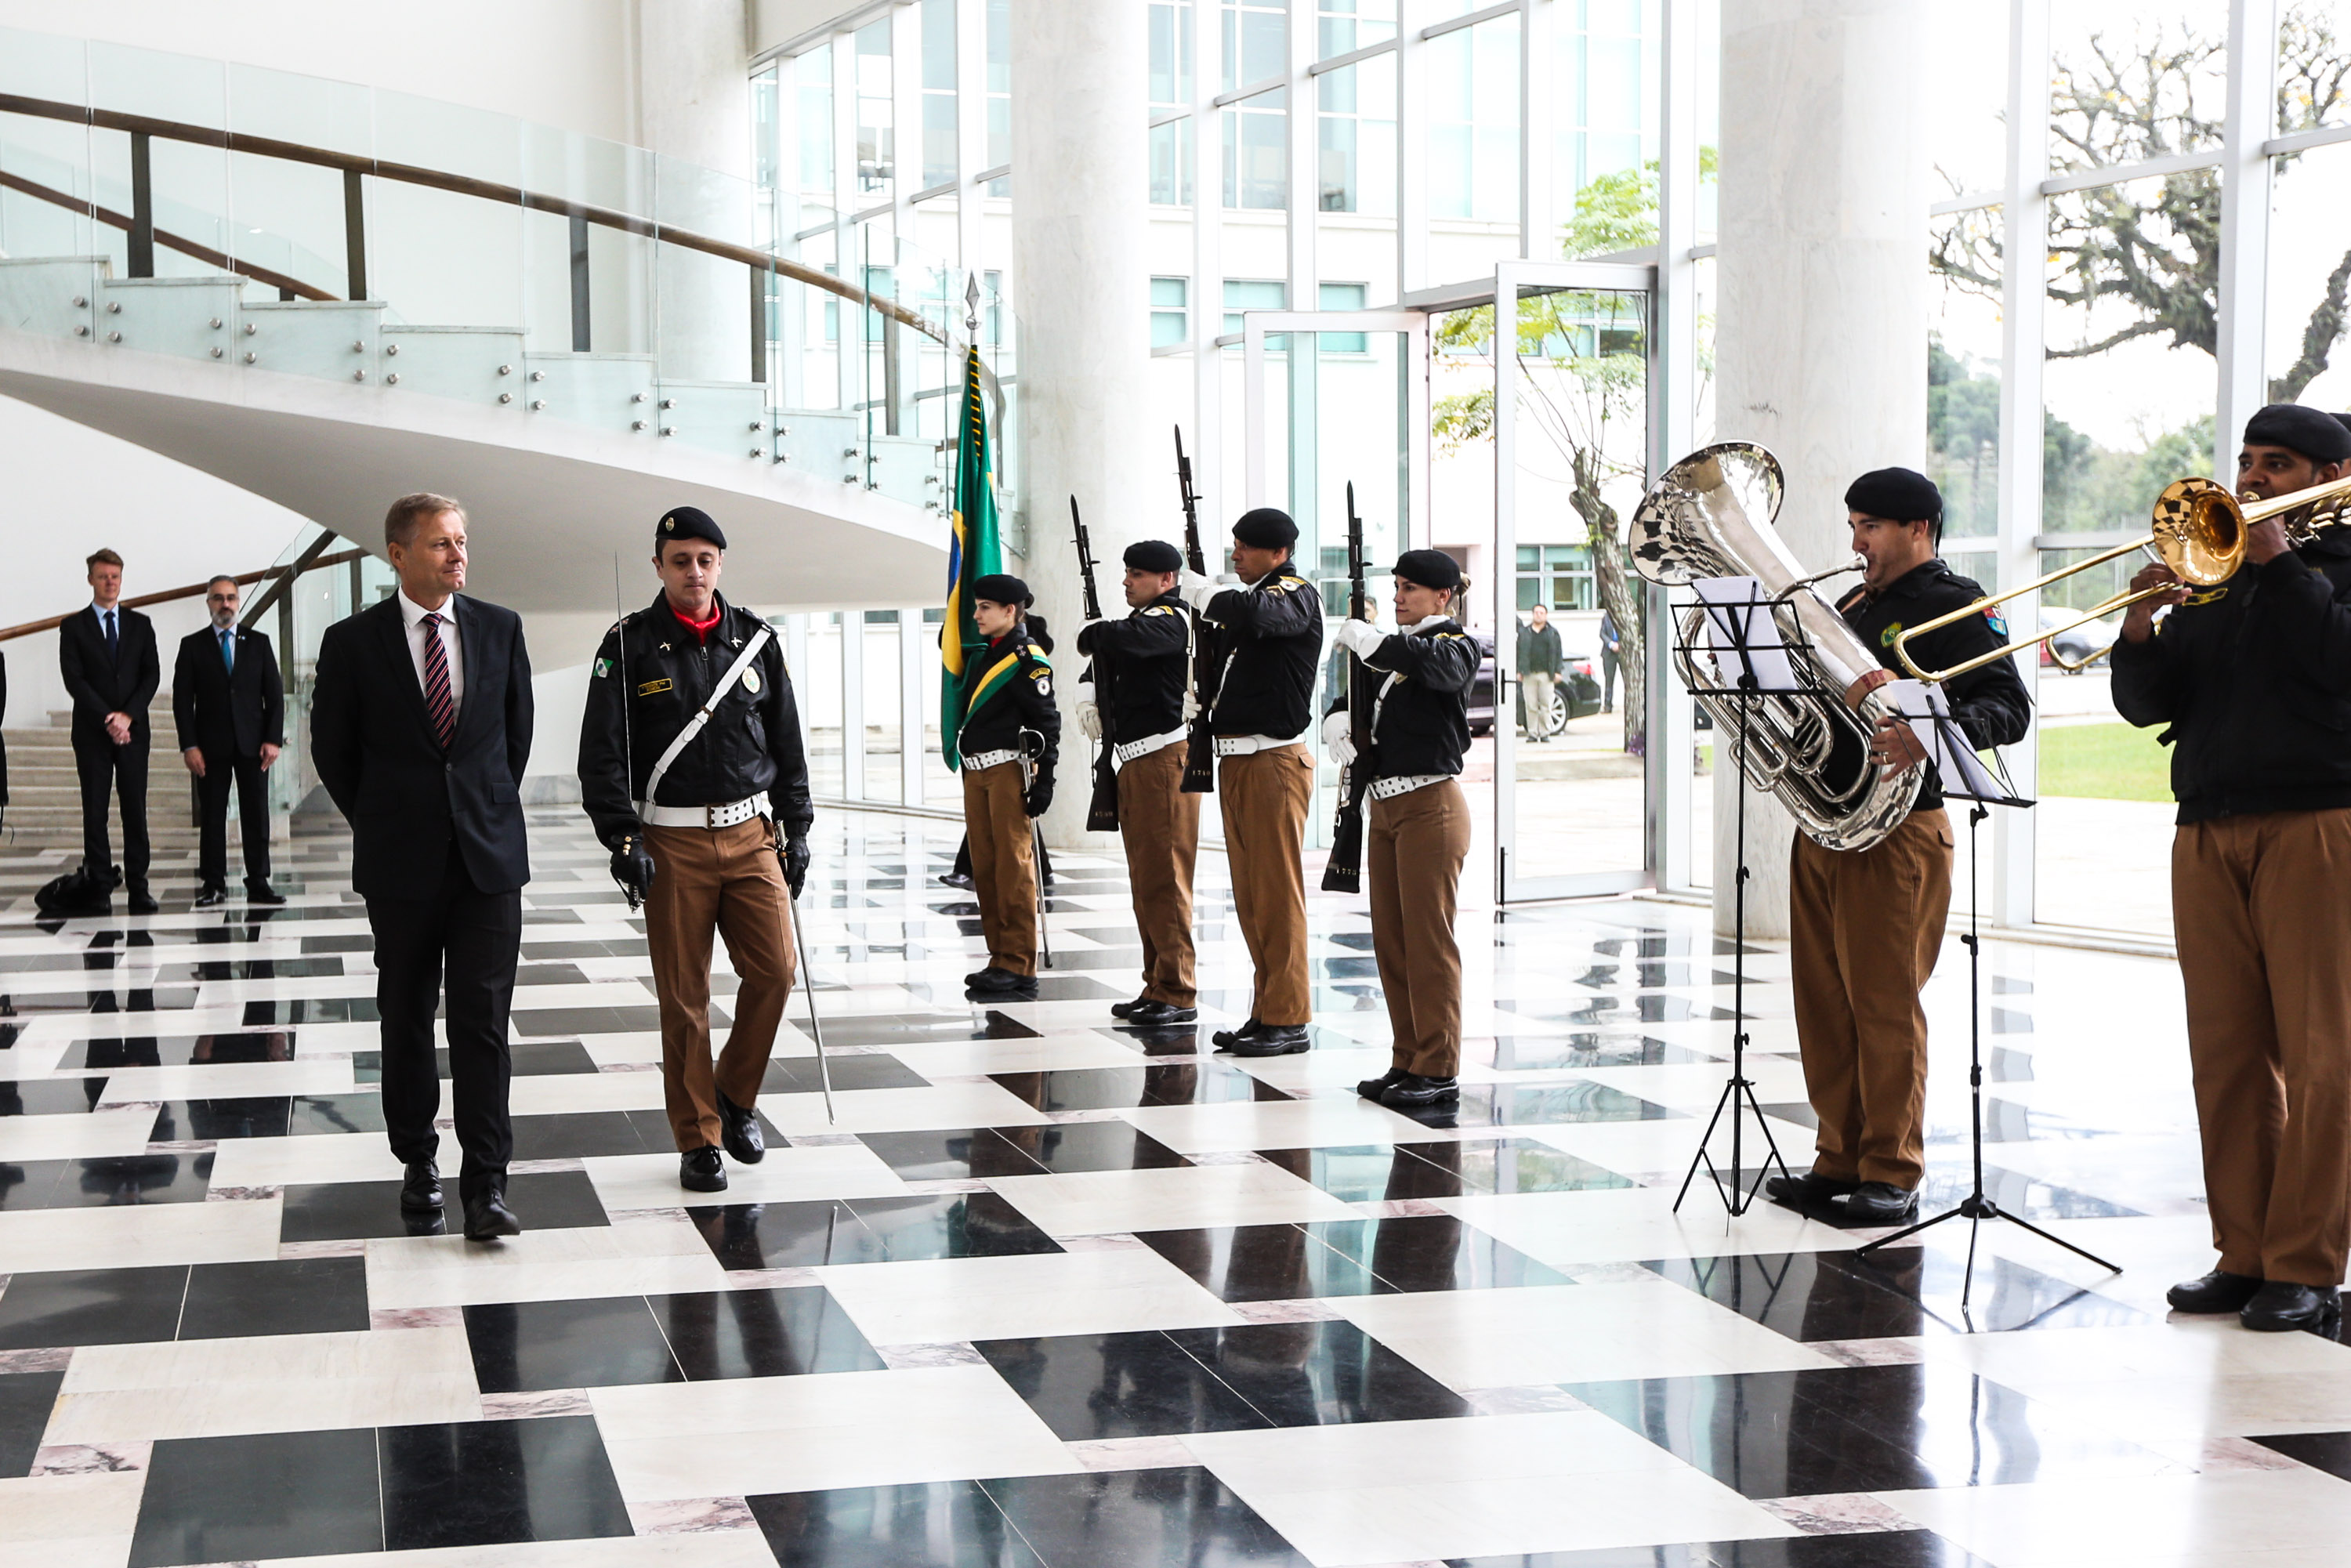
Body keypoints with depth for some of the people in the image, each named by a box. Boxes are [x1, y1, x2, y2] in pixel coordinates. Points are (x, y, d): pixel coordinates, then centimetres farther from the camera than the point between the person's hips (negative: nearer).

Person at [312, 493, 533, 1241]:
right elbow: (332, 746, 6)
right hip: (401, 865, 0)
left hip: (488, 852, 0)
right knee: (406, 1016, 10)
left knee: (483, 1018, -6)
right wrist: (378, 822, 8)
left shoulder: (500, 629, 4)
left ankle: (485, 1186, -5)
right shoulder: (352, 641, -2)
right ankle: (417, 1159, 26)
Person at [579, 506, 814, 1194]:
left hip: (751, 833, 3)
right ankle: (698, 1139, 11)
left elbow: (787, 742, 15)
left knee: (774, 969, -6)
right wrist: (623, 840, -13)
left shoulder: (756, 640, 9)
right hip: (671, 844, -3)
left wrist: (796, 829, 11)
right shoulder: (630, 645, -1)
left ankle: (736, 1096, 18)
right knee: (684, 996, 0)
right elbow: (601, 754, -4)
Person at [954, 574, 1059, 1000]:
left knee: (1014, 869, -8)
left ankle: (1020, 968, -6)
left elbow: (1048, 723, -11)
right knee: (985, 869, 8)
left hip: (1010, 769, -9)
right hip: (977, 773, 9)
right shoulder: (983, 658, 19)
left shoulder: (1028, 660, -8)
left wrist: (1043, 781, -16)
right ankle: (1000, 959, 15)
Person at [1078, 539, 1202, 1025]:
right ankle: (1157, 988, 18)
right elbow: (1110, 661, 28)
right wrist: (1090, 699, 8)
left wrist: (1091, 635, -8)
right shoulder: (1145, 619, 18)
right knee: (1145, 880, 12)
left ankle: (1178, 994, -7)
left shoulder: (1172, 619, -12)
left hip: (1164, 759, -10)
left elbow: (1121, 639, -29)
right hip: (1136, 761, 10)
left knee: (1165, 878, -9)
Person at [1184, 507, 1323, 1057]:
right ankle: (1265, 1012, 17)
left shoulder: (1297, 596, -8)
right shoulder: (1247, 597, 18)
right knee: (1250, 897, 10)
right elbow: (1222, 673, 23)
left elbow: (1256, 615, -32)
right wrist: (1199, 693, 2)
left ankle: (1288, 1020, -2)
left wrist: (1201, 593, -17)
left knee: (1278, 893, -6)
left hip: (1273, 760, -9)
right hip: (1235, 759, 9)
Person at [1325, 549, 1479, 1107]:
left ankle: (1439, 1070, -1)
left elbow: (1438, 666, -30)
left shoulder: (1456, 645, -6)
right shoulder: (1398, 647, 18)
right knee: (1390, 941, 10)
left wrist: (1368, 640, -25)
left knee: (1429, 940, -6)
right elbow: (1353, 702, 20)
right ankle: (1408, 1062, 18)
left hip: (1430, 805, -8)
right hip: (1384, 805, 8)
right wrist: (1338, 722, -3)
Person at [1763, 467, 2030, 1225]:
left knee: (1885, 1003, -6)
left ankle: (1893, 1173, 0)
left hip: (1897, 825, -8)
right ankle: (1840, 1157, 17)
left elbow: (2009, 707, -15)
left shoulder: (1955, 605, -4)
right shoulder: (1853, 607, 21)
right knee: (1825, 1003, 9)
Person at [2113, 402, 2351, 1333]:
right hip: (2207, 833, 5)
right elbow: (2147, 704, 13)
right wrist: (2140, 631, -5)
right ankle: (2242, 1255, 9)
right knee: (2227, 1055, 3)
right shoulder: (2211, 573, 20)